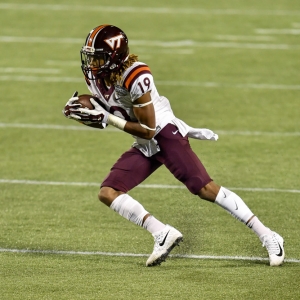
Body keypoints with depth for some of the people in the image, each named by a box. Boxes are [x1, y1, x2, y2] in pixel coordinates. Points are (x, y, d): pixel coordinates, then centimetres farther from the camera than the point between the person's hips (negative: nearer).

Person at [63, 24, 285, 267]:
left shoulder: (136, 78, -26)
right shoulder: (97, 74, -2)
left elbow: (148, 130, -21)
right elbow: (103, 114, 11)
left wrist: (107, 119, -24)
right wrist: (82, 112, -10)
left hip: (166, 135, -9)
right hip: (145, 147, 9)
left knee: (206, 189, -14)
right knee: (108, 193, -6)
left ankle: (267, 237, -8)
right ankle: (163, 235, -8)